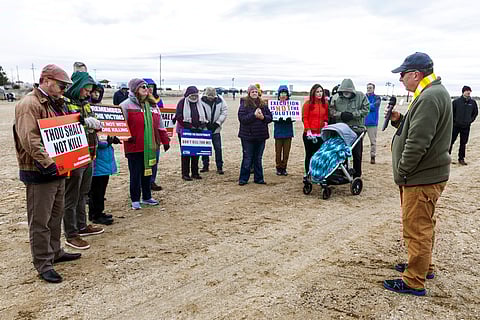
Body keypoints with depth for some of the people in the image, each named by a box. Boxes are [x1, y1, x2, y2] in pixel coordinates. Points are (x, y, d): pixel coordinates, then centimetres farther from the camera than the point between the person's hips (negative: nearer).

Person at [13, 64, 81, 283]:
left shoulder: (56, 103, 15)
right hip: (39, 173, -9)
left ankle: (54, 252, 33)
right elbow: (29, 139, -24)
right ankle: (43, 264, 11)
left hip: (58, 170, 10)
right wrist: (48, 163, -26)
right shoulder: (29, 104, -15)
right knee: (40, 220, 1)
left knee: (56, 215, 19)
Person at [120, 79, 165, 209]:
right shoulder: (127, 105, -7)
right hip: (134, 146, -5)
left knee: (148, 172, 15)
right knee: (135, 174, 3)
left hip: (149, 146, 6)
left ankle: (147, 197, 29)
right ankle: (135, 200, 16)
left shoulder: (152, 104, 12)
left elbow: (159, 124, 15)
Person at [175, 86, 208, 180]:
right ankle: (185, 174, 5)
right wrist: (190, 127, -20)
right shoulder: (182, 103, -3)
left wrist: (201, 126, -9)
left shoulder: (200, 104, 12)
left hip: (197, 132, 5)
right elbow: (179, 117, -13)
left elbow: (204, 117, 10)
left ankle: (195, 173, 17)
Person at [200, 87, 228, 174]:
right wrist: (206, 123, -14)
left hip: (216, 129, 0)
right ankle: (205, 165, 21)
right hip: (204, 128, 0)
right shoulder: (201, 100, -10)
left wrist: (217, 123, -10)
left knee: (218, 148, 1)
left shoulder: (220, 101, -5)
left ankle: (219, 167, 10)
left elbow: (224, 113, -2)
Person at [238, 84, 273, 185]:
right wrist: (254, 115, -22)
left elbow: (270, 117, 7)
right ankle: (243, 179, 14)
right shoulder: (244, 104, -5)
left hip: (261, 136, 4)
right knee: (247, 159, 2)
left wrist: (263, 117, -14)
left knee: (258, 158, 14)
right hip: (248, 136, -4)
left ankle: (258, 178, 23)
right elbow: (242, 118, -16)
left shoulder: (263, 104, 8)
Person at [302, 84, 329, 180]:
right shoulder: (308, 103, -4)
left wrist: (326, 123, 1)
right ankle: (307, 174, 17)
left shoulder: (325, 104, 9)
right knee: (309, 154, 7)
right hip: (309, 134, -3)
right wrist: (308, 130, -11)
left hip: (321, 133, 3)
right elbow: (305, 118, -5)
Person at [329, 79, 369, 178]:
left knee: (357, 154, 6)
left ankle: (357, 176, 19)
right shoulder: (336, 97, 3)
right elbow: (331, 111, 2)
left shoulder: (361, 96, 0)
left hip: (357, 129, -1)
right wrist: (341, 114, -16)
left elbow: (365, 110, -3)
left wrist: (352, 115, -15)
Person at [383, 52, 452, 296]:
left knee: (416, 228, -2)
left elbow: (418, 143, -26)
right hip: (425, 175, 11)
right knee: (423, 225, 22)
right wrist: (399, 120, 4)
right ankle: (424, 266, 38)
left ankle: (414, 282, 9)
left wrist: (401, 172, -16)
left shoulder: (430, 98, -20)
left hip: (423, 177, -11)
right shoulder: (432, 94, 14)